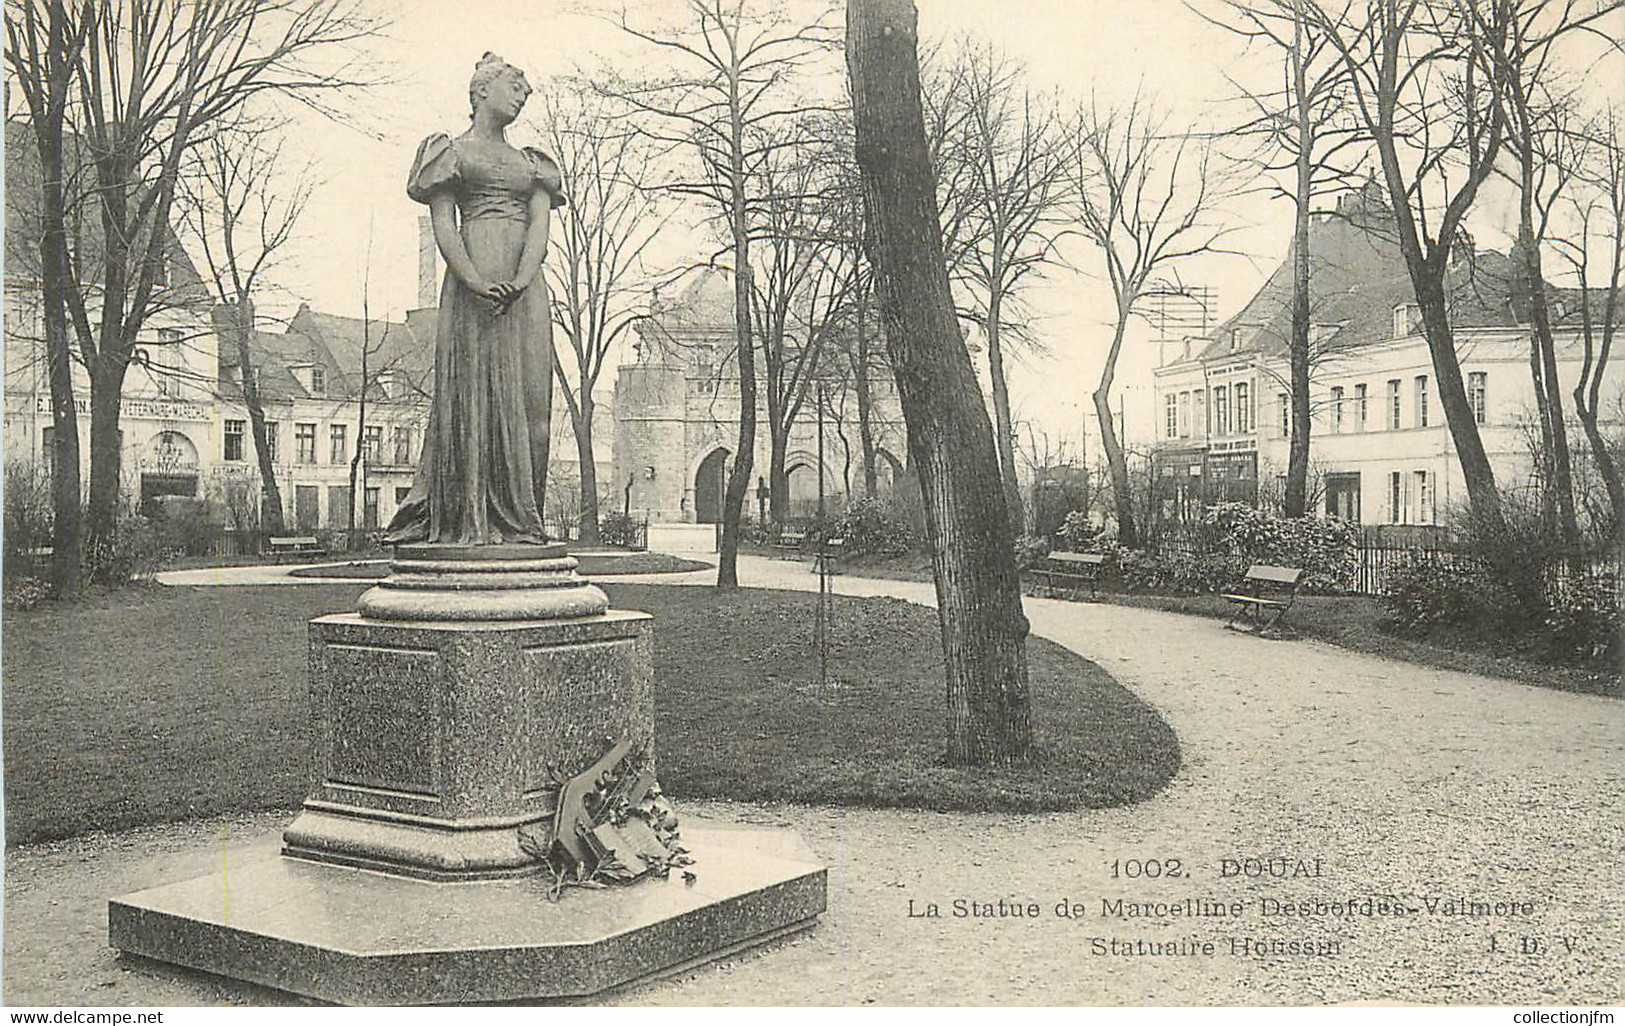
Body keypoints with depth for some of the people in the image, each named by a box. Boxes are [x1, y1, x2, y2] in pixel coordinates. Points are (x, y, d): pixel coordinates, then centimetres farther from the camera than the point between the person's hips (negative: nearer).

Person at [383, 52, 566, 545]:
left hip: (525, 288, 4)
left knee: (528, 399, -2)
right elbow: (443, 227, -1)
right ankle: (470, 520, -7)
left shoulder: (530, 163, 23)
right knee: (475, 395, -8)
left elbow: (540, 224, 7)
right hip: (472, 285, -4)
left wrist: (520, 282, -13)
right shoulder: (453, 152, 11)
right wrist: (477, 282, -18)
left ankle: (519, 519, -1)